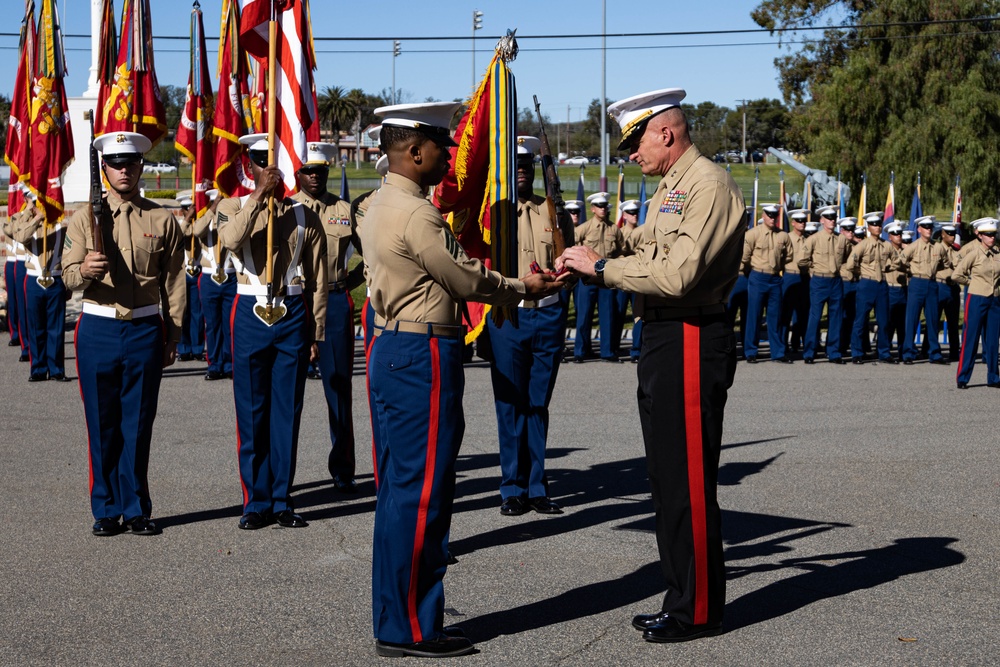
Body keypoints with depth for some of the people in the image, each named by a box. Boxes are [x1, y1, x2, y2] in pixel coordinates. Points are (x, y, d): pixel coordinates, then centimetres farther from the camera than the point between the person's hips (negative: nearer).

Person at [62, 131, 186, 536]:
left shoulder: (162, 220, 5)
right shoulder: (85, 218, 4)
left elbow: (174, 282, 6)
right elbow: (67, 275, -1)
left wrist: (173, 338, 2)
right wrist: (84, 270, -25)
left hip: (145, 330, 0)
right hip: (98, 329, 0)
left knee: (138, 425, 4)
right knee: (102, 424, 4)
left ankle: (136, 510, 14)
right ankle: (107, 511, 14)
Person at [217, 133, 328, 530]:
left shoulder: (304, 215, 6)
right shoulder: (233, 208, 4)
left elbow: (318, 280, 7)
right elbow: (232, 239, -21)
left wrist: (316, 333, 3)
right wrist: (260, 194, -22)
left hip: (294, 315, 1)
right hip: (251, 315, -1)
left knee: (288, 411, 4)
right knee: (252, 412, 3)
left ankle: (282, 500, 14)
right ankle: (257, 501, 12)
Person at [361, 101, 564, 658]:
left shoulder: (383, 204, 14)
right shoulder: (416, 214, -18)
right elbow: (467, 281, -11)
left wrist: (513, 285, 16)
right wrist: (524, 289, 3)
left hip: (393, 351, 11)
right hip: (423, 359, -11)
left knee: (400, 491, 13)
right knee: (421, 493, -5)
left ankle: (396, 621, 21)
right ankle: (411, 629, 2)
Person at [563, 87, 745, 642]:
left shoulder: (710, 186, -15)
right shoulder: (669, 189, 18)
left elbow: (677, 276, -24)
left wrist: (602, 266, -16)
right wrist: (587, 269, 5)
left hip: (691, 343, -10)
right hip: (661, 340, 11)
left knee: (689, 482, -4)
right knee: (665, 477, 16)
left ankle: (698, 611, 7)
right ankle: (680, 597, 27)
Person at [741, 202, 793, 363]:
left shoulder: (783, 236, 5)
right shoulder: (753, 234, -7)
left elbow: (789, 255, 18)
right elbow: (743, 257, -6)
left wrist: (777, 267, 12)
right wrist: (752, 273, 4)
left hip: (775, 279, 4)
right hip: (758, 279, -3)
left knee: (775, 316, 7)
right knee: (754, 315, 1)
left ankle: (778, 352, 12)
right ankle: (750, 352, 8)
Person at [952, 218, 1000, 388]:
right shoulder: (974, 253, -9)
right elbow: (956, 275, -9)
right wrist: (972, 282, 2)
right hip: (977, 300, -5)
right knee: (971, 340, -2)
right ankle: (962, 379, 4)